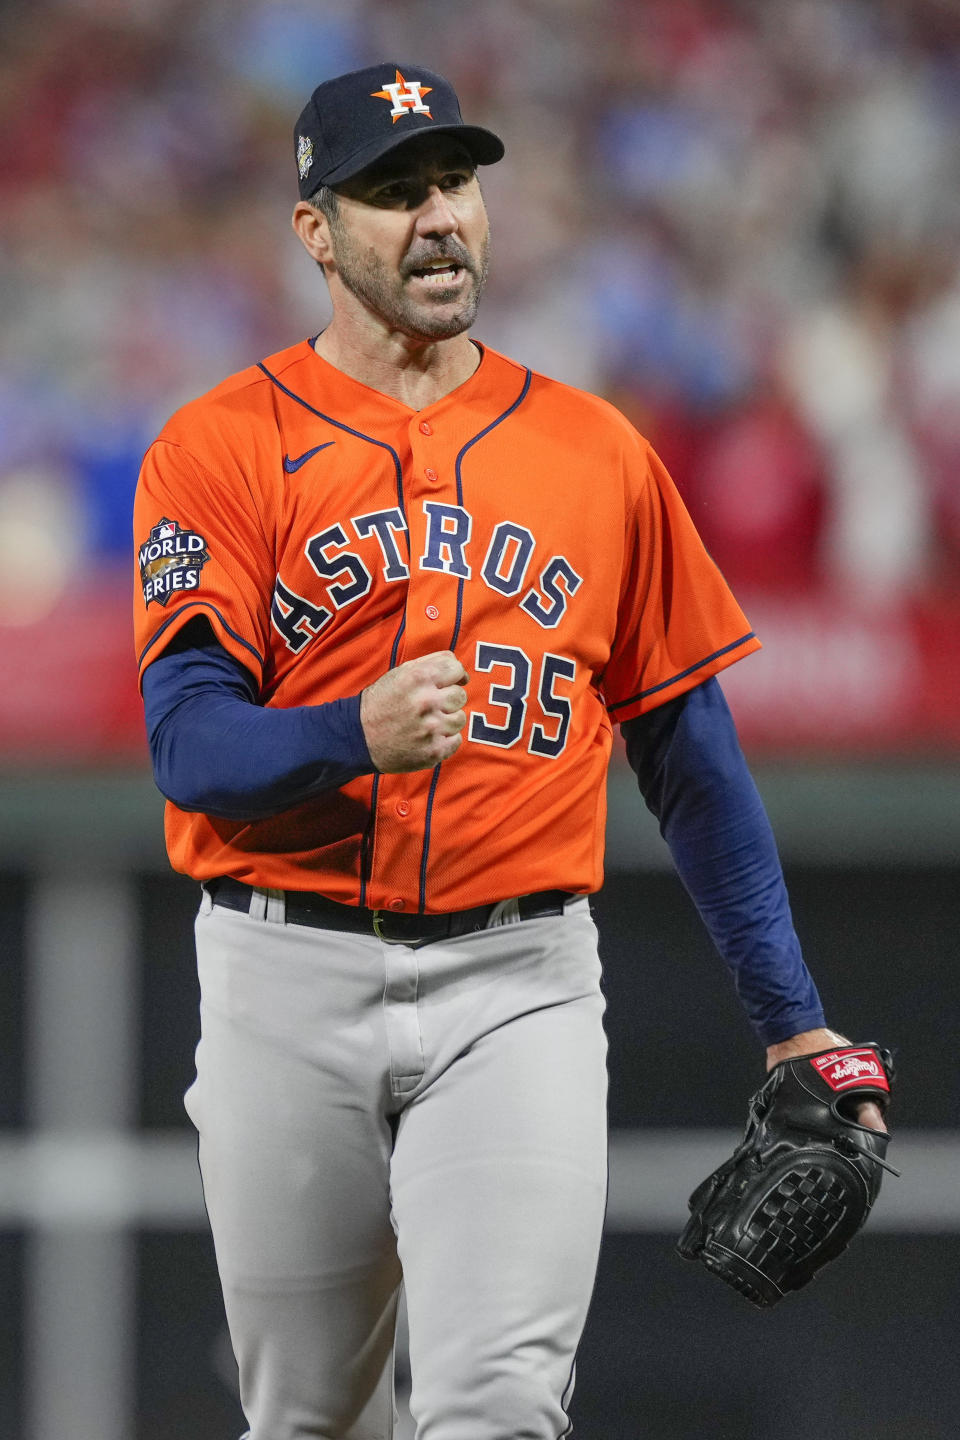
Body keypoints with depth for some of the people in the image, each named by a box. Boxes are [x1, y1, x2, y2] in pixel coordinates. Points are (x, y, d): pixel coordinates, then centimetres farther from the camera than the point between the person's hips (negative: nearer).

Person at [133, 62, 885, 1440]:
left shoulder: (597, 451, 10)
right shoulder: (223, 446, 1)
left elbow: (690, 750, 13)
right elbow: (190, 740, -10)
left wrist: (792, 1019, 9)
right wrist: (357, 736, -32)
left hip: (517, 984, 0)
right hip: (288, 985, 0)